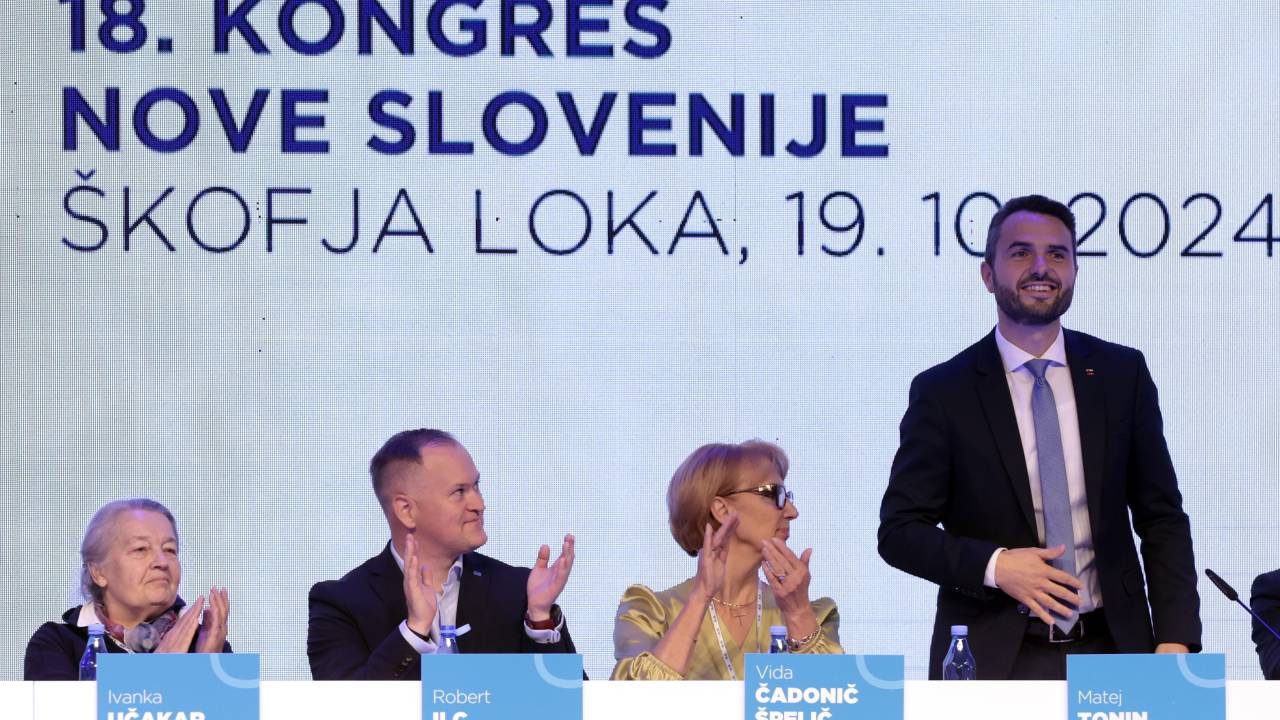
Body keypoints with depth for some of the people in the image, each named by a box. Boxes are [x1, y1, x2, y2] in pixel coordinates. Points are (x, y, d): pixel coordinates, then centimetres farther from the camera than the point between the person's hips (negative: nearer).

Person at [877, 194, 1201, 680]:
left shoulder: (1123, 373, 5)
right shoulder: (942, 392, -2)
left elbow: (1162, 518, 6)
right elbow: (899, 530, -1)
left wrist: (1176, 640, -4)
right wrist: (993, 565, -18)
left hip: (1110, 648, 2)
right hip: (993, 658, -2)